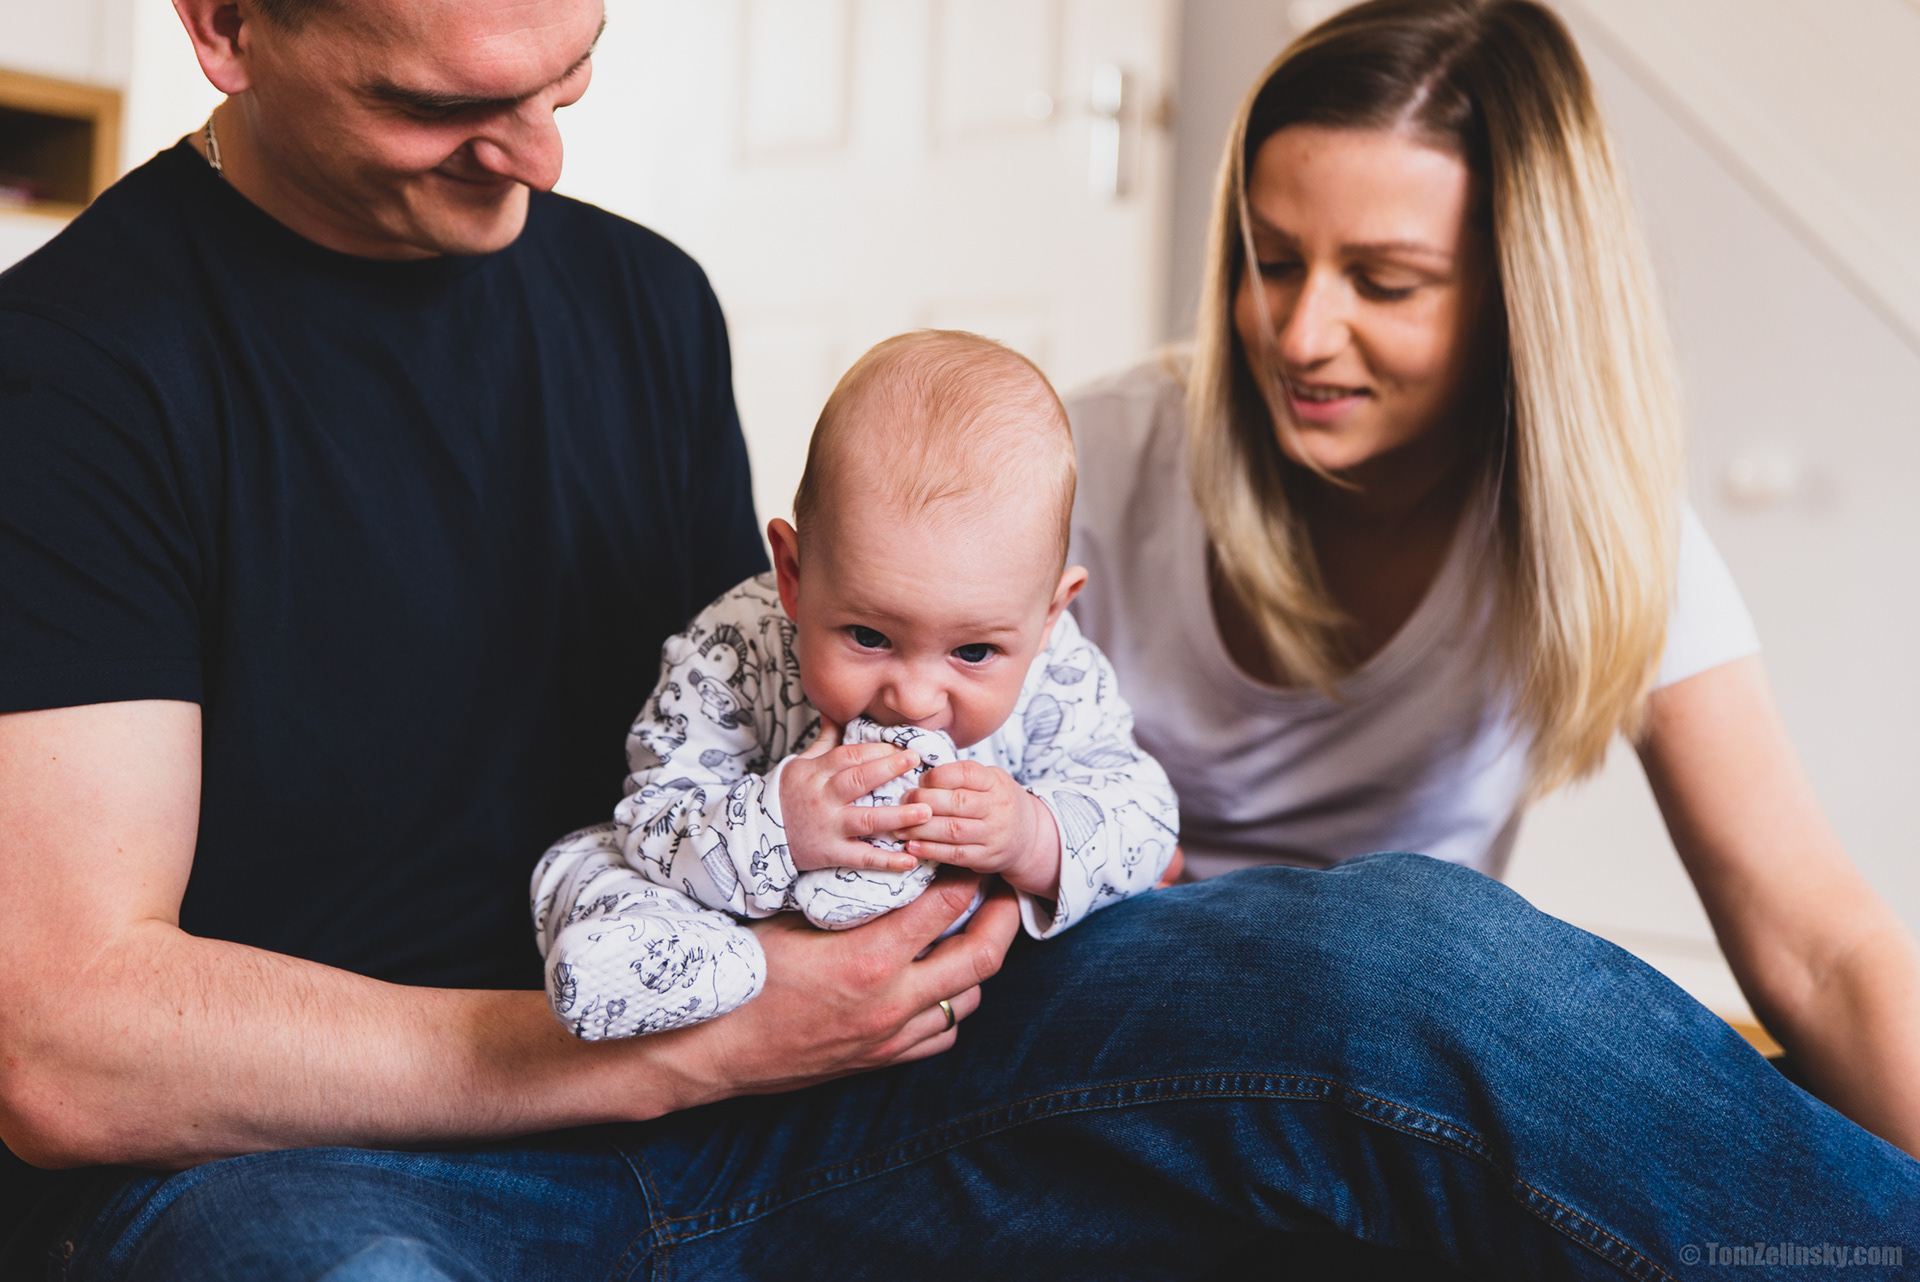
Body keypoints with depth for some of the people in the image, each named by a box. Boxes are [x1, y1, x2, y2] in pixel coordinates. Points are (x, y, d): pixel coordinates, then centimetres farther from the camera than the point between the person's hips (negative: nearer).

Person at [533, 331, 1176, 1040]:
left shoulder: (1055, 679, -25)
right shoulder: (730, 659, -31)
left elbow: (1143, 813, -20)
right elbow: (655, 822, -30)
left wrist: (1036, 842, -40)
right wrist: (773, 828, -50)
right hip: (750, 922, -1)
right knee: (583, 861, -17)